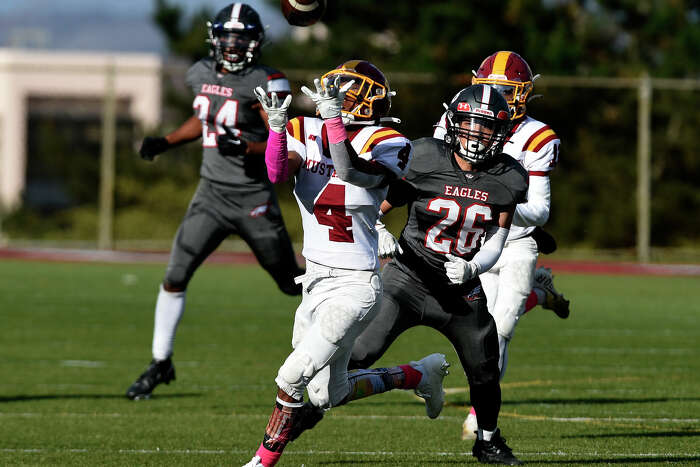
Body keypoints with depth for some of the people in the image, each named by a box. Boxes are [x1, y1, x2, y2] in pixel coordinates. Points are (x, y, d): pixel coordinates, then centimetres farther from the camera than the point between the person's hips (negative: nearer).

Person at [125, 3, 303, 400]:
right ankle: (161, 363, 7)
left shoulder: (265, 84, -12)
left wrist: (245, 147, -32)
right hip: (212, 195, 5)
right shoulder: (203, 75, 6)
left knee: (293, 283, 4)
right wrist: (164, 143, 13)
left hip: (254, 200, -5)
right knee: (175, 277, -4)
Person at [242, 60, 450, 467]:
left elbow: (353, 172, -31)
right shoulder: (306, 133, 3)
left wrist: (334, 118, -36)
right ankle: (420, 375, 35)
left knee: (293, 377, -15)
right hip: (316, 281, 7)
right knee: (328, 395, 15)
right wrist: (276, 125, -31)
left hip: (355, 288, -7)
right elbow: (278, 173, -16)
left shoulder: (385, 147, -10)